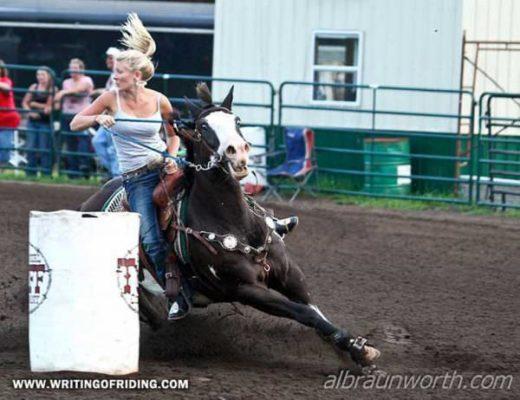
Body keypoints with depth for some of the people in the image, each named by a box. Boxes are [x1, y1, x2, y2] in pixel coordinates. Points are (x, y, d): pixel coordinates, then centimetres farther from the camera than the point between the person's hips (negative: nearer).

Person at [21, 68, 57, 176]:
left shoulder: (53, 89, -4)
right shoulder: (34, 87, 11)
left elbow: (51, 107, -10)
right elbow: (25, 102, 12)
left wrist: (36, 105, -6)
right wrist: (30, 111, -6)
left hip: (46, 122, -5)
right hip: (33, 121, 5)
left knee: (44, 150, -5)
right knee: (31, 148, 4)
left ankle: (46, 174, 0)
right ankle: (30, 174, 10)